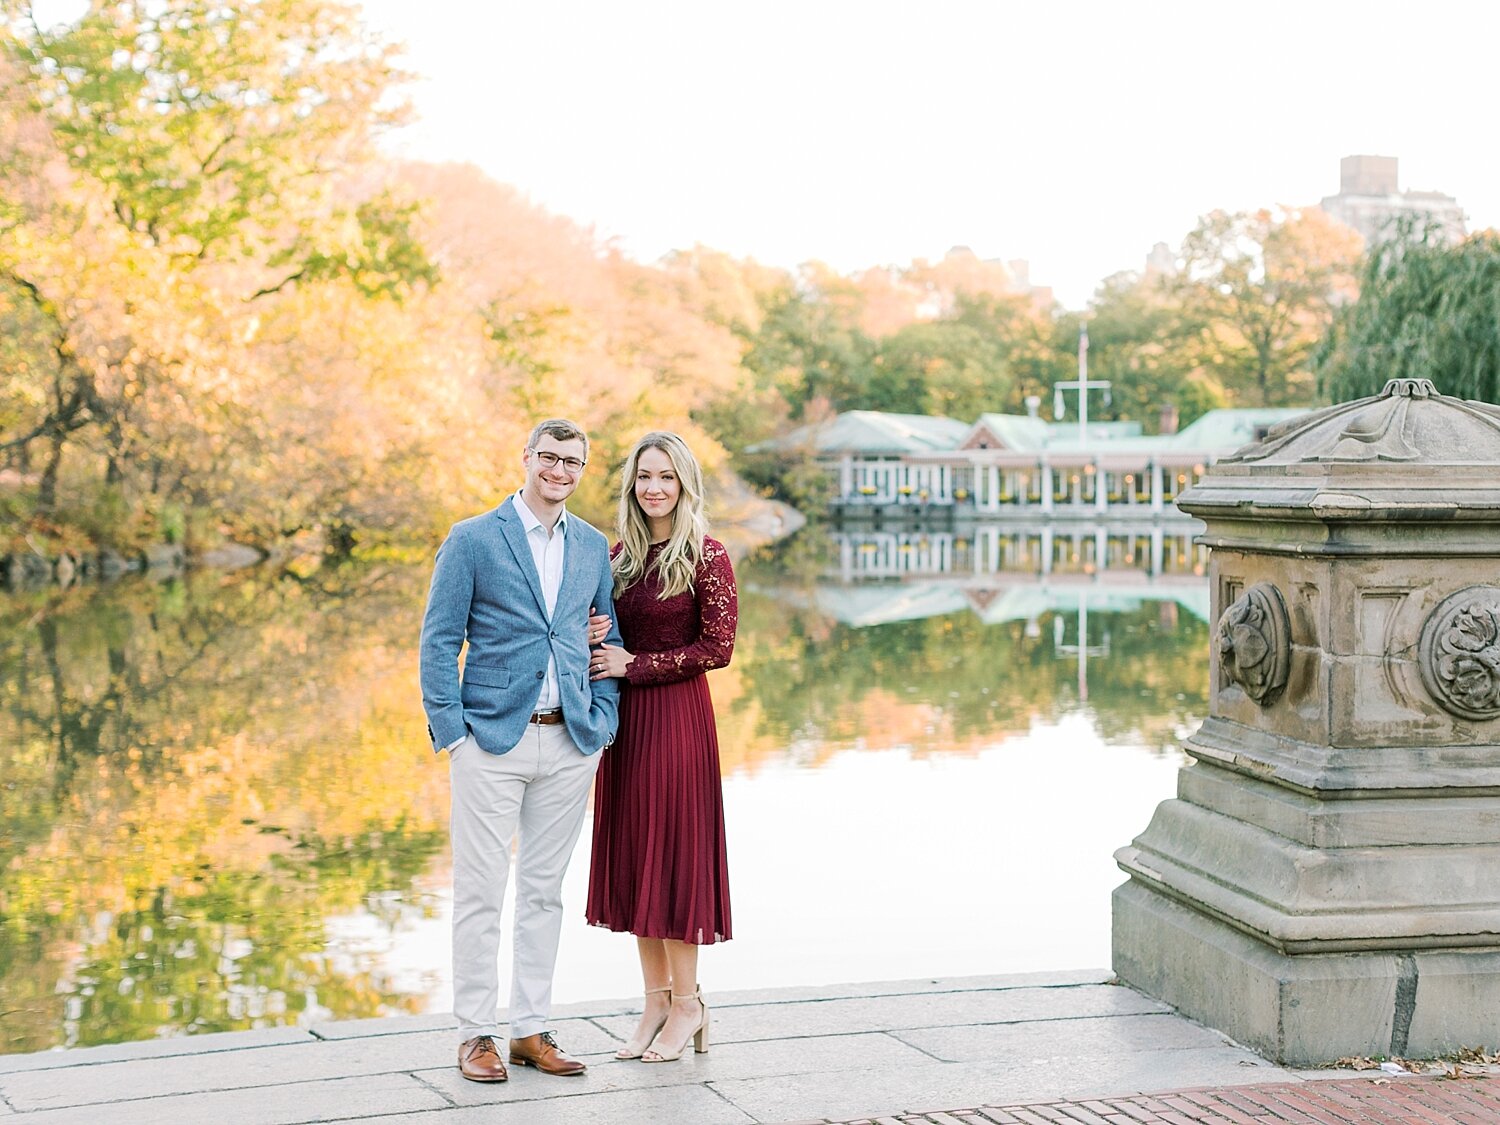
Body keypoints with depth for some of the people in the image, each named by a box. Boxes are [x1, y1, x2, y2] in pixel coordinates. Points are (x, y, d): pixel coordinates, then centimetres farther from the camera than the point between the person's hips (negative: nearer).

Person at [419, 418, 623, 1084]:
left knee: (544, 891, 10)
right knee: (481, 892, -1)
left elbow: (608, 640, 16)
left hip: (570, 743, 4)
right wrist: (451, 734, -9)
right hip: (492, 739, -4)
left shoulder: (593, 548, 11)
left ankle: (531, 1029, 18)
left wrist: (601, 724, 4)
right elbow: (438, 642, -2)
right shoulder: (473, 540, -2)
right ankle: (476, 1034, 8)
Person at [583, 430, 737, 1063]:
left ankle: (686, 1004, 10)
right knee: (633, 852, 8)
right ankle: (656, 999, 18)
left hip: (677, 714, -6)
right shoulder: (620, 555, 10)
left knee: (674, 848, -1)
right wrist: (590, 637, -5)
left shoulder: (706, 557, -9)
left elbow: (717, 648, -12)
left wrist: (634, 666, -12)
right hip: (625, 716, 6)